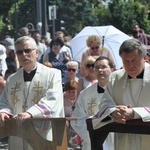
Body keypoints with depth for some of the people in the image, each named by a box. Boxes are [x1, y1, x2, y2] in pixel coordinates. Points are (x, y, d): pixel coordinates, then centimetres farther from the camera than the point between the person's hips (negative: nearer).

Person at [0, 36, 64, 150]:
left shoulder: (52, 74, 2)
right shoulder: (11, 80, 17)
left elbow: (53, 102, -13)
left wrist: (30, 113, -28)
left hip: (44, 139, -4)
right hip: (18, 141, 4)